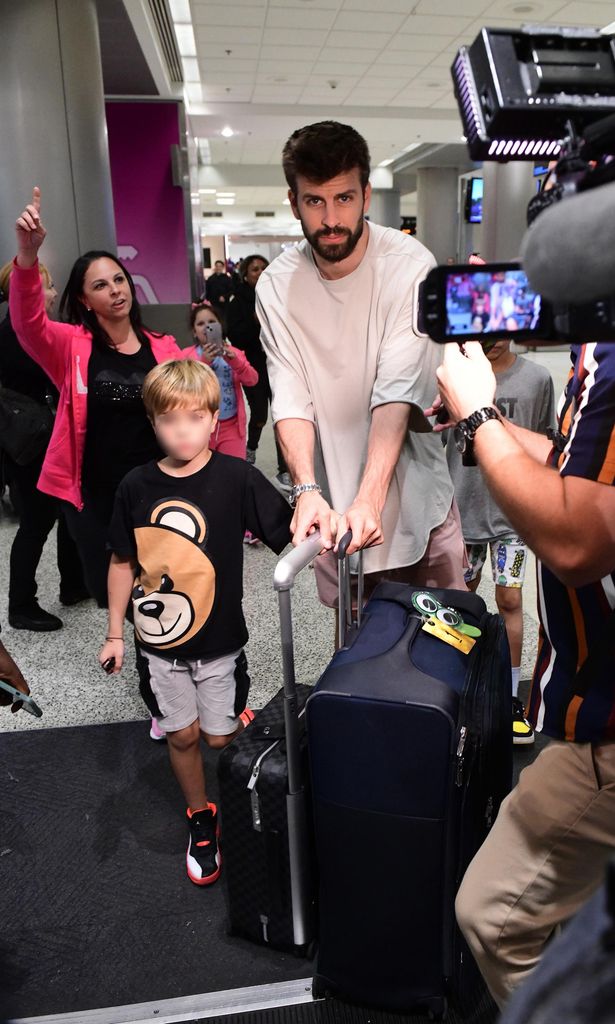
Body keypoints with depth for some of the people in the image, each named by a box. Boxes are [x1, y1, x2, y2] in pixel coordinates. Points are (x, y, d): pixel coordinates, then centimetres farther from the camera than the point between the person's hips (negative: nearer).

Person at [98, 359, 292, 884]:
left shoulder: (237, 477, -16)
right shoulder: (136, 487, -7)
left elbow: (291, 534, -20)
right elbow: (123, 562, 4)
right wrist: (115, 633, 9)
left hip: (219, 641, -3)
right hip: (161, 641, 3)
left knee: (221, 737, 9)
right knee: (182, 735, 18)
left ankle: (243, 716, 43)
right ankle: (201, 817, 41)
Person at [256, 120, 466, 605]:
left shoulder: (410, 265, -15)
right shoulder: (276, 285, -6)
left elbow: (398, 395, -23)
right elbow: (291, 401, -12)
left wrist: (368, 500, -33)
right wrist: (306, 491, -28)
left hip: (414, 493, -2)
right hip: (333, 500, 2)